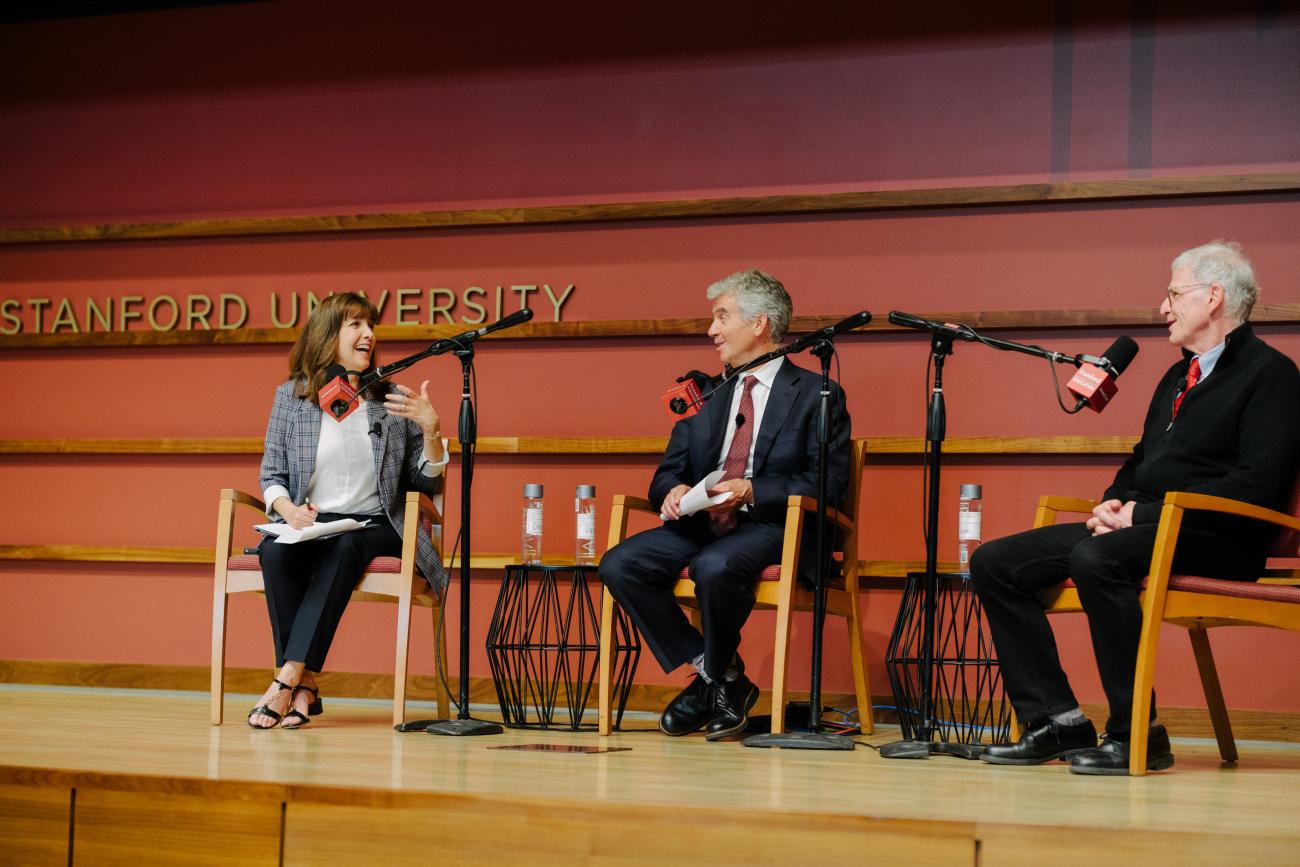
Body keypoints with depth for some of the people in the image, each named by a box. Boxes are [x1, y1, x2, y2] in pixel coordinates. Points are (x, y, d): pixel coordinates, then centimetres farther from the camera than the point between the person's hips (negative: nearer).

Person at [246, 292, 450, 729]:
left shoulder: (390, 399, 9)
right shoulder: (291, 396, 8)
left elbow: (426, 484, 9)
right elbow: (271, 475, 9)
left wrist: (431, 430, -8)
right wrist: (287, 507, -13)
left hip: (373, 526, 0)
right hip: (308, 524, 1)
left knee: (341, 550, -35)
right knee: (274, 550, -33)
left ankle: (288, 679, -37)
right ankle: (305, 685, -30)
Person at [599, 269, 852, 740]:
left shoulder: (817, 395, 2)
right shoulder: (705, 396, 20)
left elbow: (830, 484, -8)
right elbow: (667, 472, 18)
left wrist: (751, 493, -21)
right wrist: (674, 491, -8)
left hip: (773, 529, -6)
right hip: (701, 524, 6)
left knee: (714, 566, -37)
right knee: (619, 564, -18)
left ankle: (719, 678, -10)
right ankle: (707, 676, -9)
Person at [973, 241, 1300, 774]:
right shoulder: (1178, 377, 24)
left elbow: (1257, 485, -16)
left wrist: (1144, 513, -18)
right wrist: (1114, 502, 6)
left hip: (1214, 541, -9)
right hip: (1139, 527, 9)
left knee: (1096, 560, -38)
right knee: (994, 564, -4)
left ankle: (1136, 734, -26)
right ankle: (1057, 721, -5)